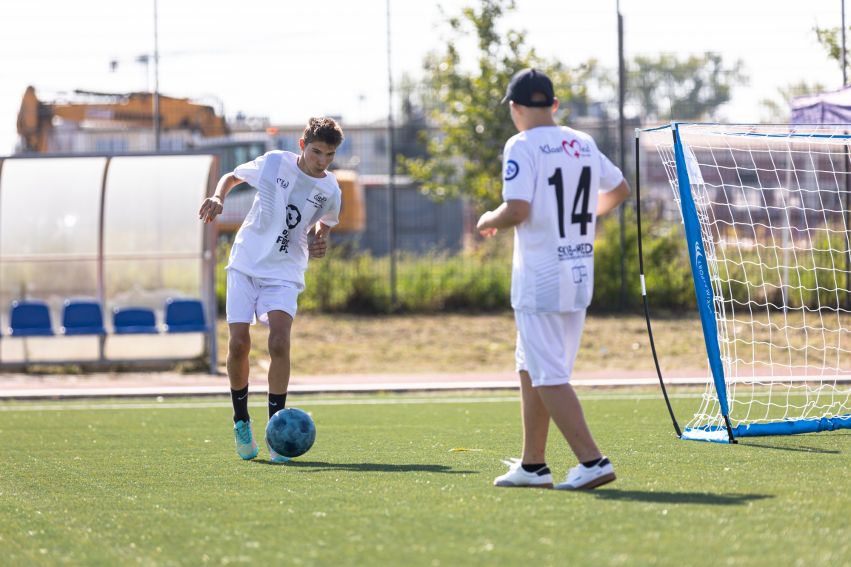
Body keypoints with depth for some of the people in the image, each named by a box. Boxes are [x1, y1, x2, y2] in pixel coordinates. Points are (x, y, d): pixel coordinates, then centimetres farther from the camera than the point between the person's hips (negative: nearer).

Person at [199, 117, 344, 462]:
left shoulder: (330, 191, -2)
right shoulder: (273, 163, -6)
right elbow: (232, 177, 11)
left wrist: (320, 244, -6)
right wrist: (218, 197, -10)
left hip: (284, 274, 0)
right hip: (245, 264, 0)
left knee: (279, 342, -20)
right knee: (238, 344, -9)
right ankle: (241, 421, 14)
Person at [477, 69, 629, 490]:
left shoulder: (523, 146, -12)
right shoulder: (583, 144, 10)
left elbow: (517, 210, -22)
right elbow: (619, 189, 23)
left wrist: (489, 221, -2)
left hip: (540, 279, -8)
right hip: (580, 273, 8)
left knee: (549, 376, -6)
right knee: (531, 368, 19)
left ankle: (592, 461, -15)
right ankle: (532, 466, 22)